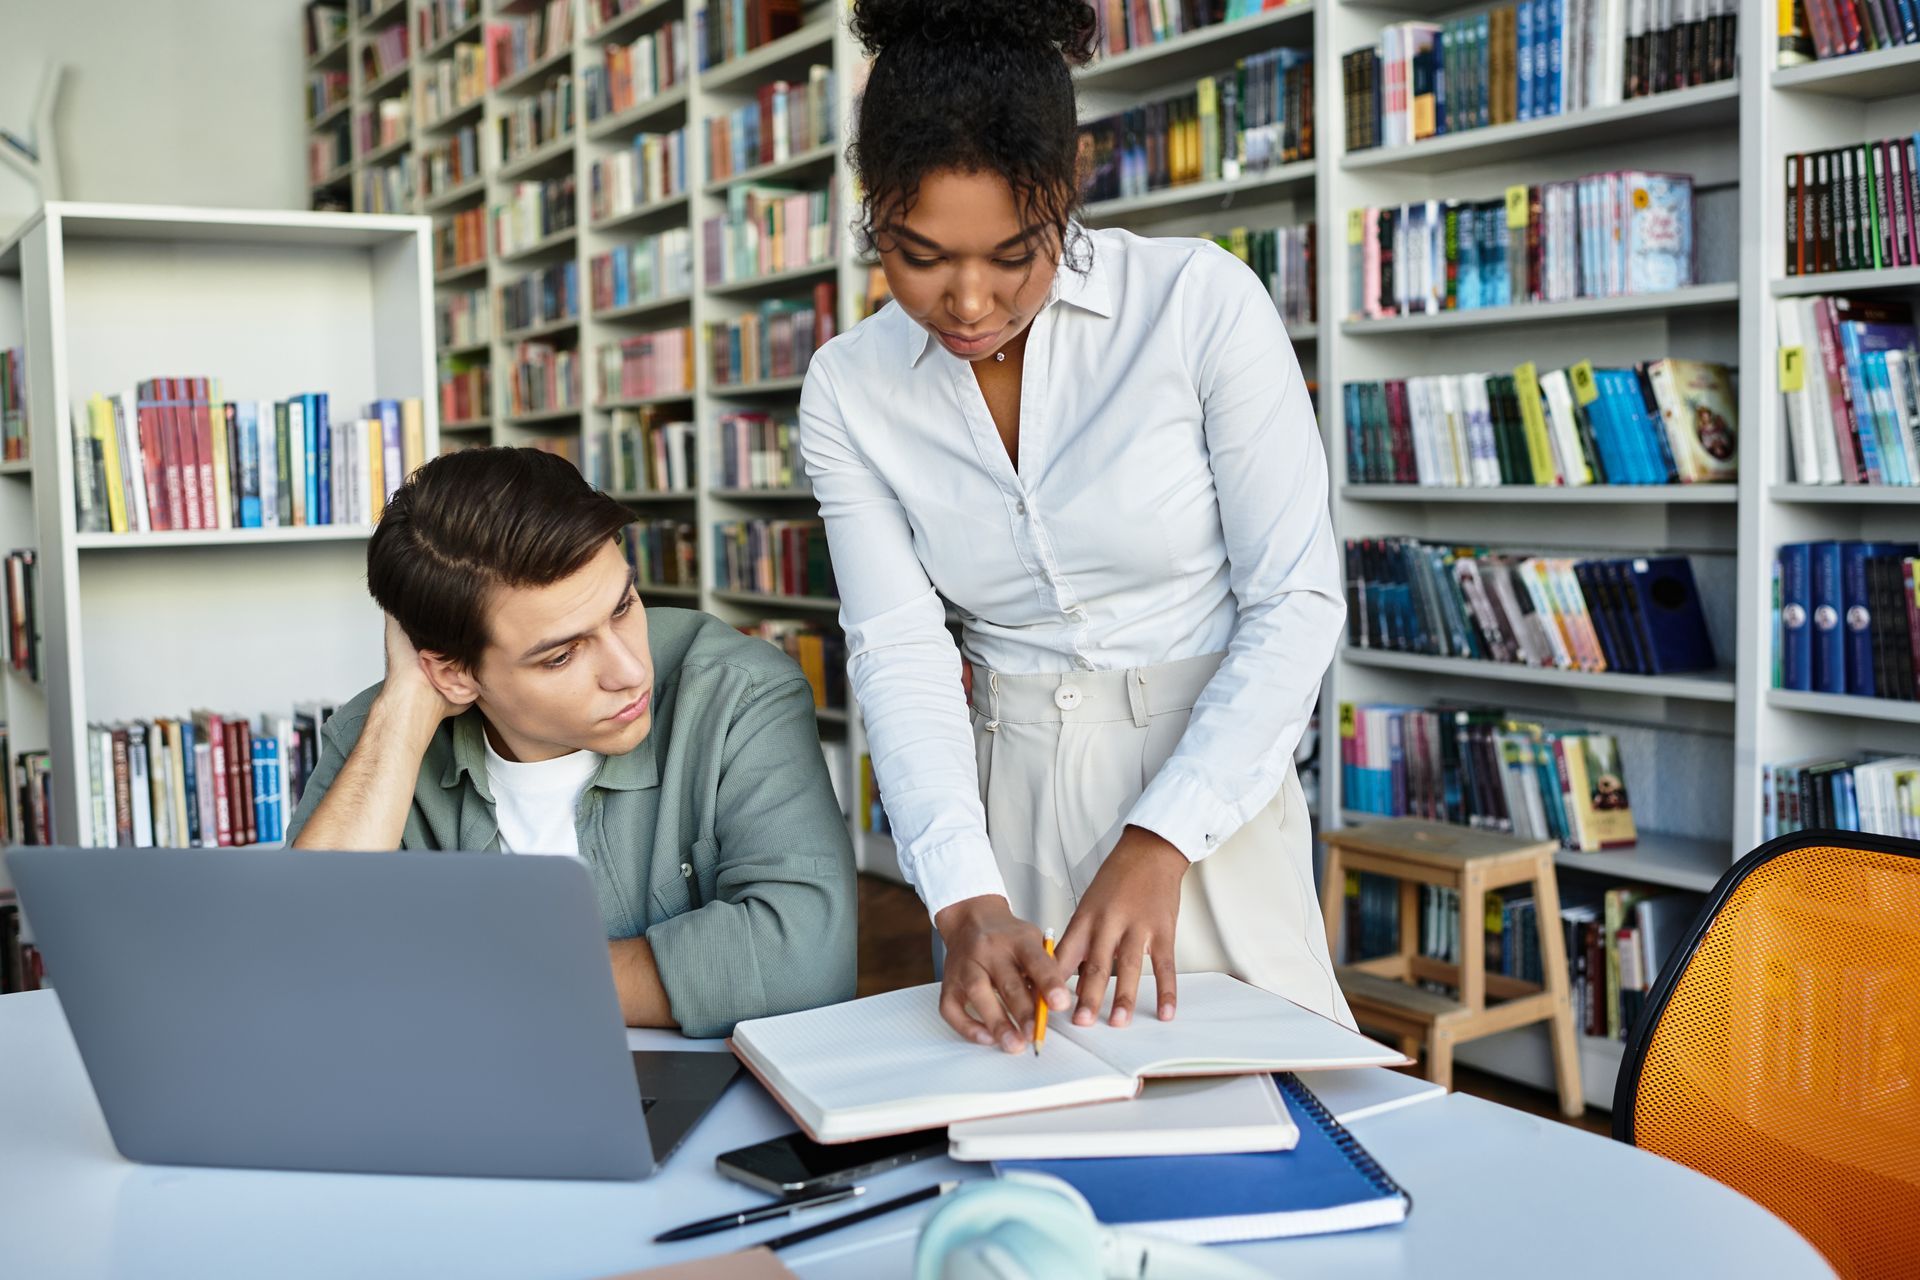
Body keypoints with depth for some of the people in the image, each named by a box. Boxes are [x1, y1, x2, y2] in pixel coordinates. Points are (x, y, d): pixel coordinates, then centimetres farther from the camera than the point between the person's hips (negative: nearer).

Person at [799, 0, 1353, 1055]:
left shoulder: (1201, 303, -14)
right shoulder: (848, 393, -4)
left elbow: (1298, 601, -13)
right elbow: (901, 651, -8)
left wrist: (1160, 841, -22)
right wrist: (964, 897, -23)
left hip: (1207, 777, -2)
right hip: (1009, 801, 2)